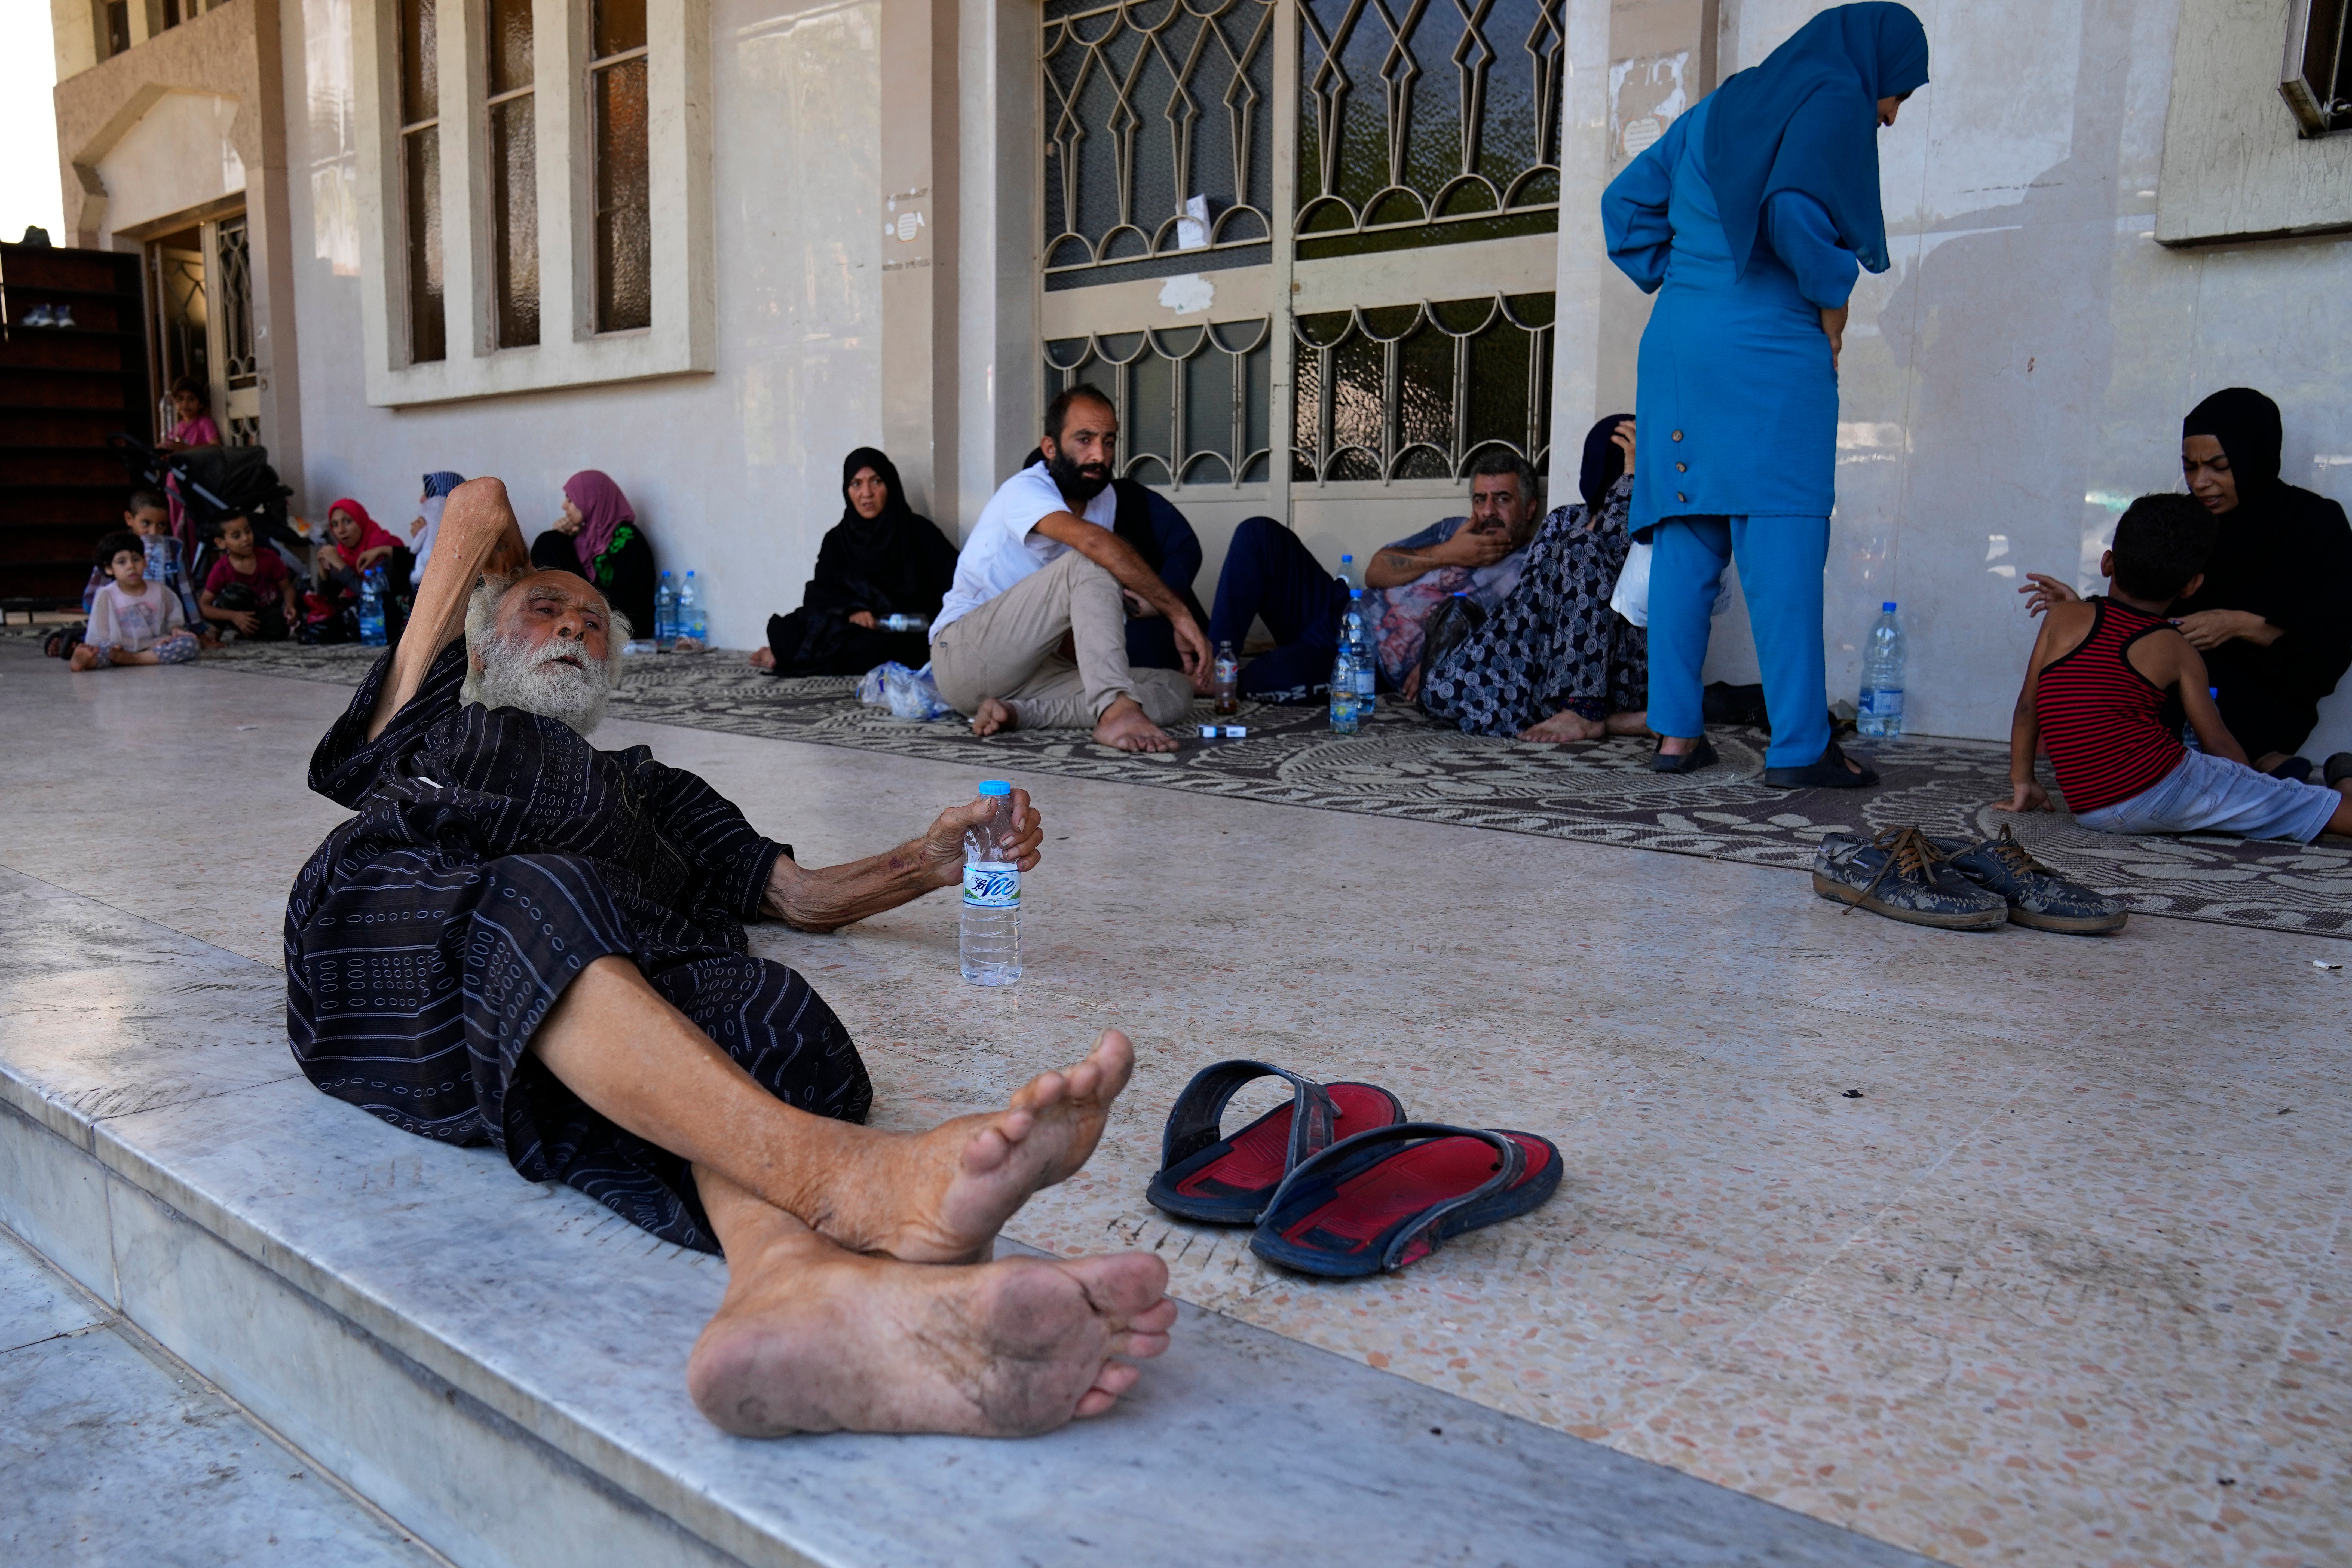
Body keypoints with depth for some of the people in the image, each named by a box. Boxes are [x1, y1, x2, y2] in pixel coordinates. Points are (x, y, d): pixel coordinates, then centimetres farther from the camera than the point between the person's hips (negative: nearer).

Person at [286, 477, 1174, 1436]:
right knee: (541, 906, -38)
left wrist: (930, 863, 14)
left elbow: (805, 897, 31)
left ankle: (807, 1283, -68)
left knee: (754, 1018, -33)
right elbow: (480, 508, 41)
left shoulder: (654, 789, 43)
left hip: (631, 974, 2)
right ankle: (844, 1180, -61)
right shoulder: (432, 719, 39)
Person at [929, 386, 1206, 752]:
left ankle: (1019, 711, -22)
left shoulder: (1105, 499, 11)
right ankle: (1117, 712, -44)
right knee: (1089, 563, -28)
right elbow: (1094, 542, -35)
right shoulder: (1025, 489, -14)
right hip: (964, 656, -8)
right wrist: (1179, 614, -35)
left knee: (1176, 691, -11)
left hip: (1032, 667, 8)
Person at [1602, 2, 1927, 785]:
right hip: (1768, 350, -7)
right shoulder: (1836, 101, -1)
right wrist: (1832, 298, -5)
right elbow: (1793, 209, -18)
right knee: (1783, 544, -7)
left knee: (1685, 538, 5)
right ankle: (1798, 746, -7)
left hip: (1677, 341, 7)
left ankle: (1675, 730, 4)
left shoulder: (1720, 108, 23)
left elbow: (1624, 201, 23)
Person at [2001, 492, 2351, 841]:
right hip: (2162, 788, -4)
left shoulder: (2063, 616, 7)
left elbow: (2028, 705, 8)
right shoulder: (2176, 649, 2)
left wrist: (2023, 783, 15)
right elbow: (2218, 743, 5)